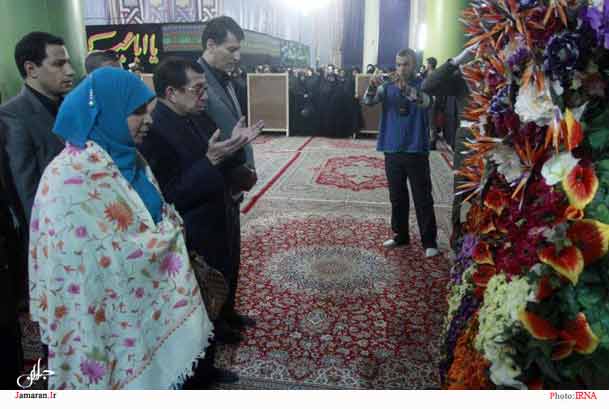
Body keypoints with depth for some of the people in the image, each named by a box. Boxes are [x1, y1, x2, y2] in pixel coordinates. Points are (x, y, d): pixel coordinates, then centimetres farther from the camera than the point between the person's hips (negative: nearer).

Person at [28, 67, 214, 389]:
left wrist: (169, 226, -5)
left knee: (159, 373, 21)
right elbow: (116, 257, -23)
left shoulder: (127, 160, 5)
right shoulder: (76, 175, -22)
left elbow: (157, 218, 13)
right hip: (114, 316, -8)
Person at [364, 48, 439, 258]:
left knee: (423, 198, 2)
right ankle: (401, 235, 27)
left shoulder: (422, 85, -1)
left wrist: (405, 87, -38)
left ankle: (430, 241, 10)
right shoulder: (387, 86, 6)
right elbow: (368, 101, -9)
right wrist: (373, 86, -29)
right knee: (397, 197, 13)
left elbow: (425, 102, -23)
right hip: (392, 150, 3)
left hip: (416, 150, -3)